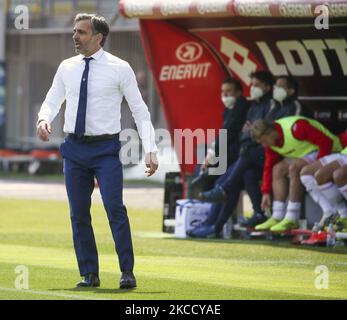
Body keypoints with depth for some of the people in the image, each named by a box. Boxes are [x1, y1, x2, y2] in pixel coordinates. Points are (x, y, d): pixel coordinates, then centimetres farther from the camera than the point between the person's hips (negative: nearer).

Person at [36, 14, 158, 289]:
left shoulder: (119, 69, -5)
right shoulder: (67, 68, 7)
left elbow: (140, 111, -3)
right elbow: (52, 101, 15)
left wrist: (150, 150, -12)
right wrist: (44, 119, -9)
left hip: (106, 149, -4)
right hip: (74, 148, 4)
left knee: (115, 208, -15)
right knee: (78, 214, 6)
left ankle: (127, 272, -7)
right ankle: (89, 274, 16)